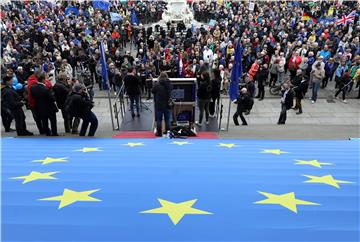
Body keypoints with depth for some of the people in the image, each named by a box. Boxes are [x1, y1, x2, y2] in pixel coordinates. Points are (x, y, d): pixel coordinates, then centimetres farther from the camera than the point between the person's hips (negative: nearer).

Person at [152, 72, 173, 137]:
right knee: (167, 119, 11)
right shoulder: (169, 84, -1)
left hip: (159, 105, -3)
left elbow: (152, 91, 1)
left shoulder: (157, 85, -14)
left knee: (159, 119, 6)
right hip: (167, 105, 3)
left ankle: (159, 133, 10)